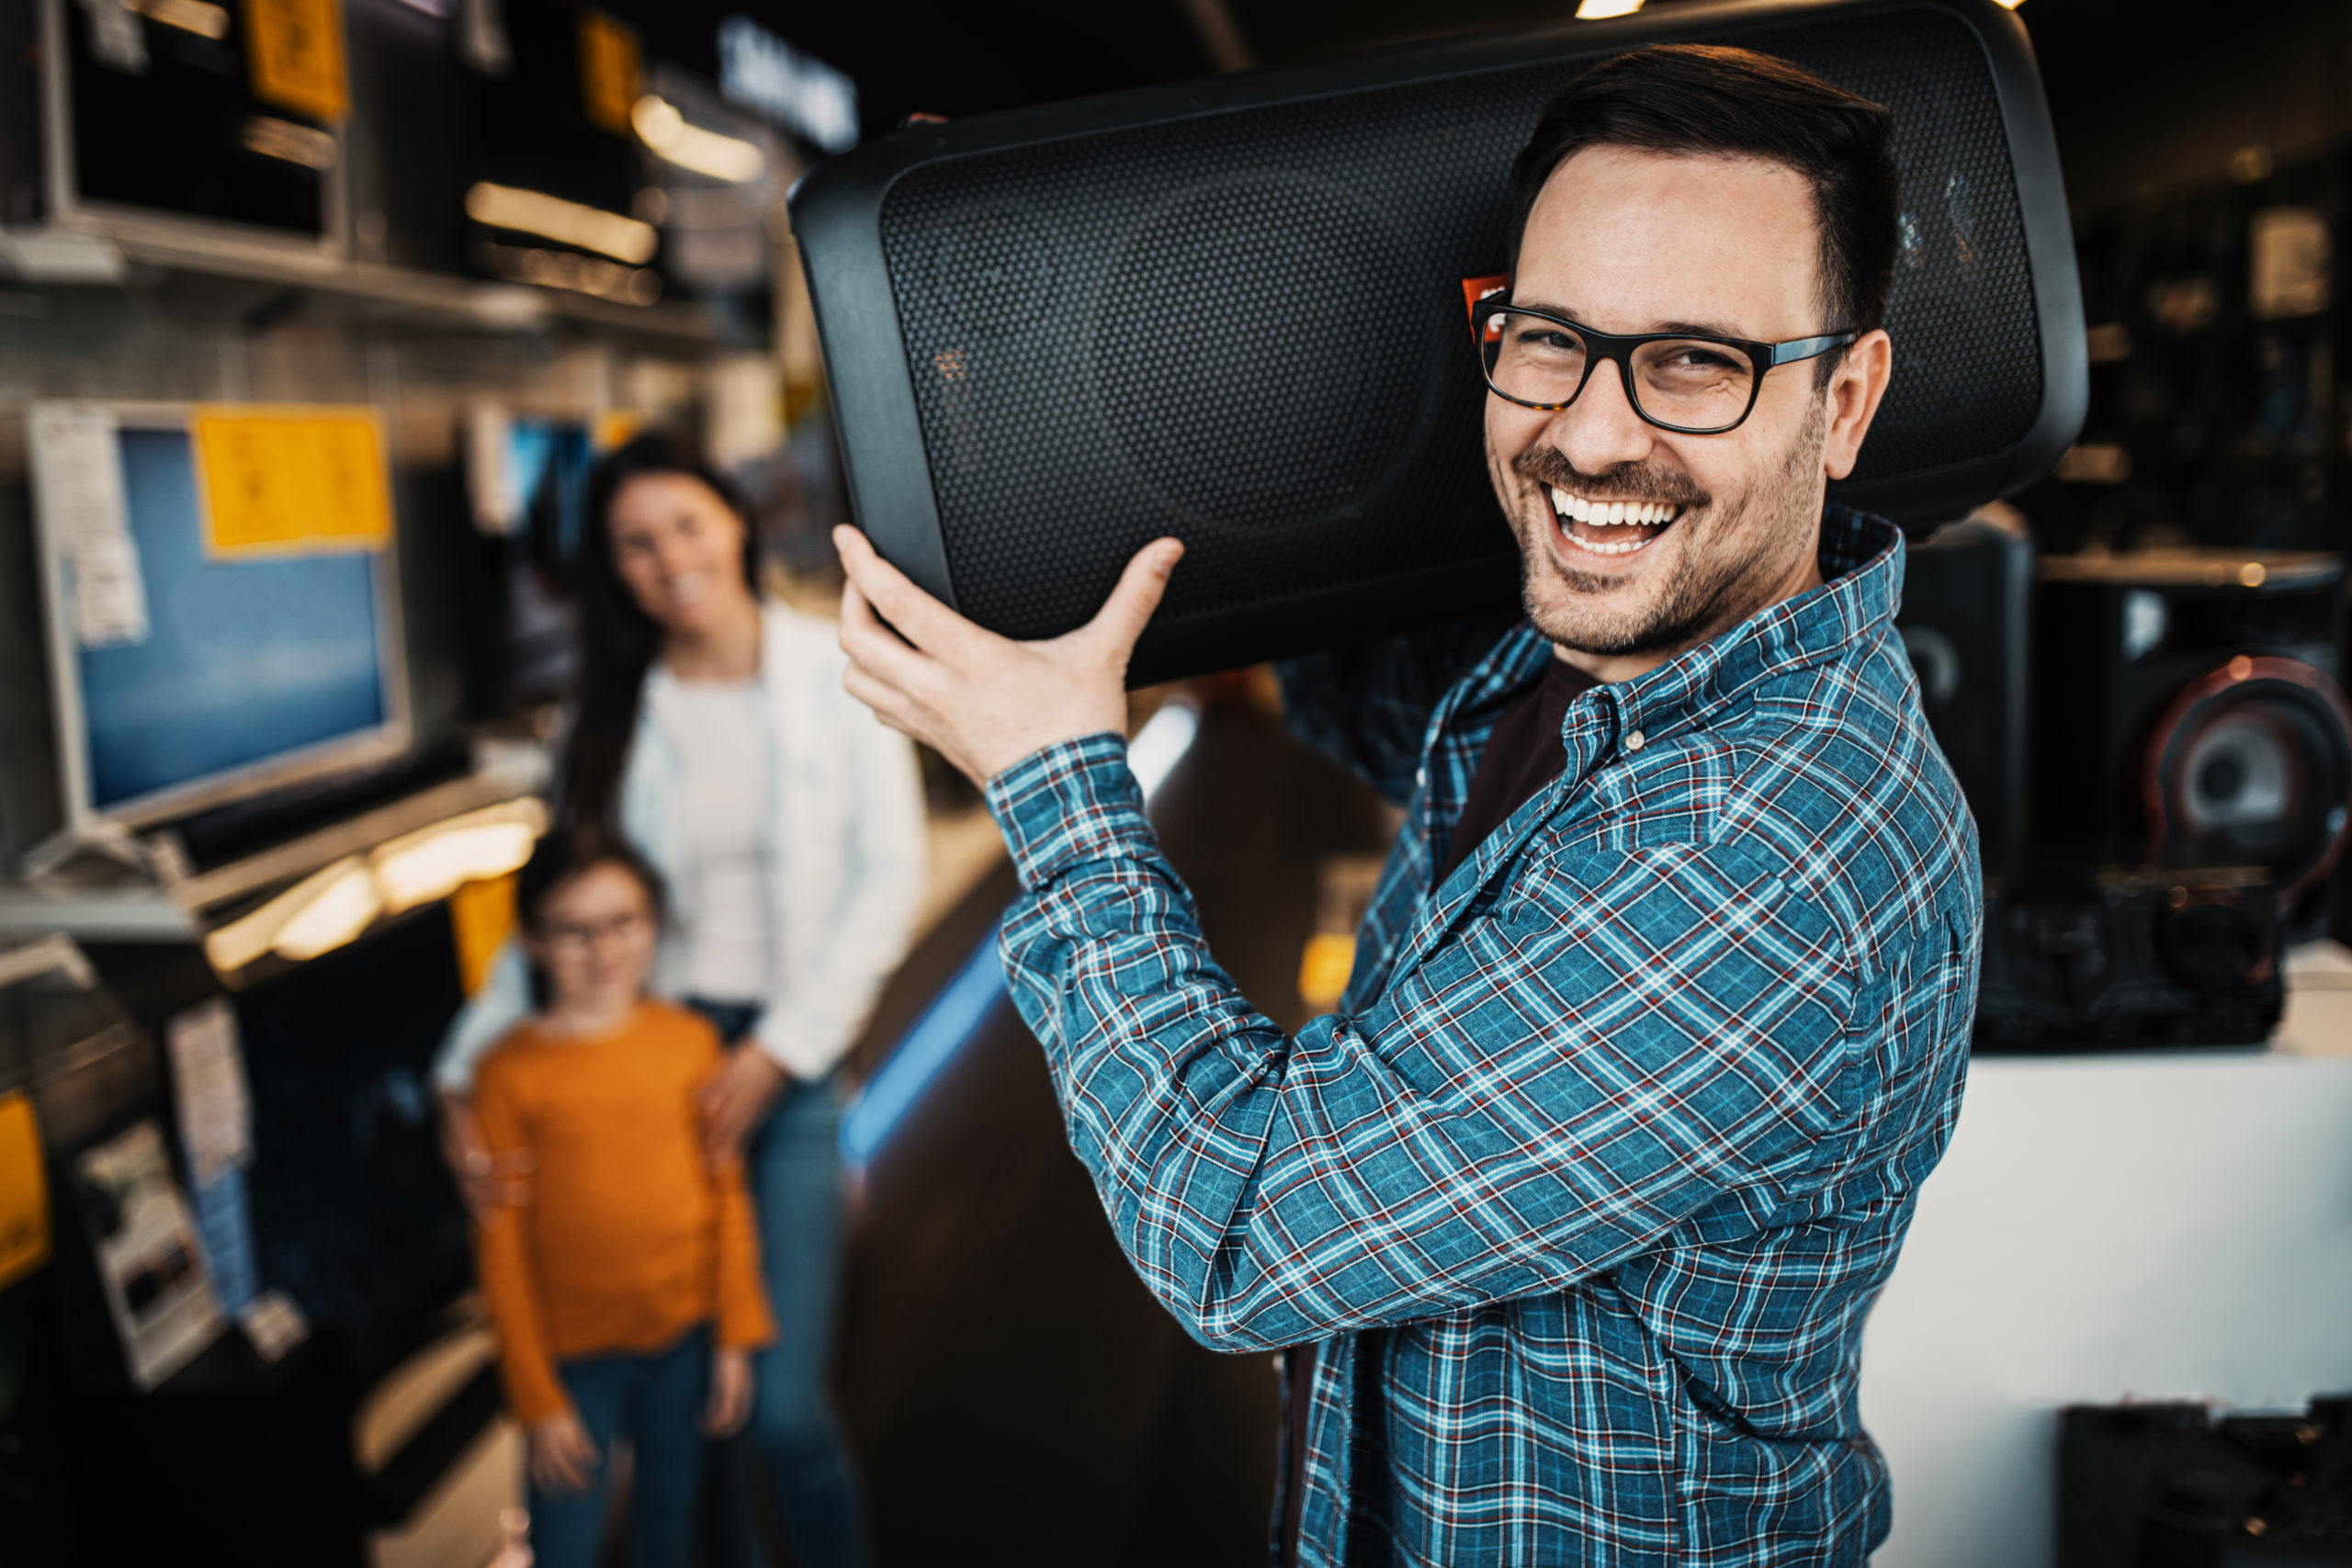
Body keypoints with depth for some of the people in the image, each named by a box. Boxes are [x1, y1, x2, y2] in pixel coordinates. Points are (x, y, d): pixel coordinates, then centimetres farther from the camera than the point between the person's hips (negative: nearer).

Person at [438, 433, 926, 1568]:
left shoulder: (835, 673, -3)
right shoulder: (613, 711, 5)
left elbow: (889, 879, -5)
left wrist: (777, 1051, -11)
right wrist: (466, 1073, -8)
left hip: (791, 1063, -3)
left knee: (782, 1407, -6)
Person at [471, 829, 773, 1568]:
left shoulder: (690, 1041, -4)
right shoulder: (511, 1073, -12)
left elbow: (728, 1196, 2)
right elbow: (501, 1247, -9)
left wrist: (736, 1338, 3)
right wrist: (539, 1402, -7)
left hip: (686, 1338, 3)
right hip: (577, 1358, -2)